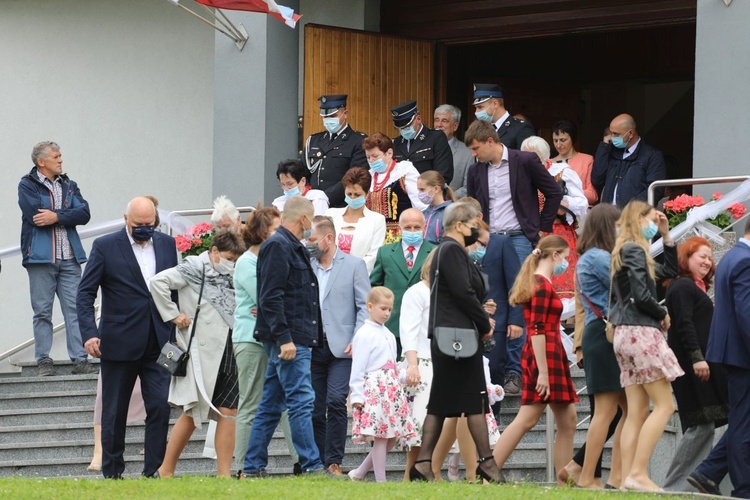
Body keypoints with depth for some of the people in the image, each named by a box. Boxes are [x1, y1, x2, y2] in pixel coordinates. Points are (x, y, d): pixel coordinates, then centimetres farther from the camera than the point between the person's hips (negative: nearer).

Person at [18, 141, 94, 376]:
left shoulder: (69, 185, 15)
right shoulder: (27, 185, 1)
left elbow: (84, 214, 1)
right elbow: (36, 215, -14)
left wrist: (56, 217, -12)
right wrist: (67, 215, -5)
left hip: (69, 258, 4)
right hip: (40, 258, -4)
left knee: (75, 309, -1)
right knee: (42, 311, 1)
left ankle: (80, 359, -1)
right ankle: (44, 361, 6)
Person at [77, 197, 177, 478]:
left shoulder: (167, 244, 9)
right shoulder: (105, 247, -3)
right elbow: (85, 294, -4)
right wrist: (89, 333, -15)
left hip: (158, 344, 3)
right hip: (120, 344, -2)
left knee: (160, 407, -8)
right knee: (114, 412, 6)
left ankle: (154, 470, -3)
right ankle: (112, 473, 15)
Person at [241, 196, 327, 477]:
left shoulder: (294, 248, 20)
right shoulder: (278, 246, -11)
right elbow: (270, 297, -18)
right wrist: (284, 338, -23)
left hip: (293, 339, 10)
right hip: (287, 340, -10)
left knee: (271, 405, 10)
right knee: (301, 401, -11)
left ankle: (252, 468, 12)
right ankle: (312, 467, -12)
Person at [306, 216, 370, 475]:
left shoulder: (354, 265, 4)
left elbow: (364, 306, 1)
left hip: (341, 347, -3)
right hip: (312, 347, 3)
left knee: (335, 402, -14)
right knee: (315, 408, 2)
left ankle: (334, 461, -9)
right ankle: (318, 463, 9)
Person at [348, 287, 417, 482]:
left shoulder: (388, 335, 17)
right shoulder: (364, 334, -7)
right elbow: (358, 368, -10)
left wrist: (397, 389, 16)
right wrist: (357, 396, -14)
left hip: (392, 390, 8)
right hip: (374, 390, -8)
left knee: (392, 436, 7)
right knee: (380, 436, -9)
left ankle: (359, 473, 16)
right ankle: (381, 481, -4)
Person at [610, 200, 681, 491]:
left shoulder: (626, 252, 20)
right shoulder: (634, 251, -9)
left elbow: (669, 270, 29)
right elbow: (641, 296, -19)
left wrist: (666, 235, 22)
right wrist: (663, 315, -2)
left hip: (627, 335, 10)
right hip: (640, 332, -10)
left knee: (637, 412, 5)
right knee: (664, 405, -9)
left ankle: (628, 477, 0)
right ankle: (638, 473, -16)